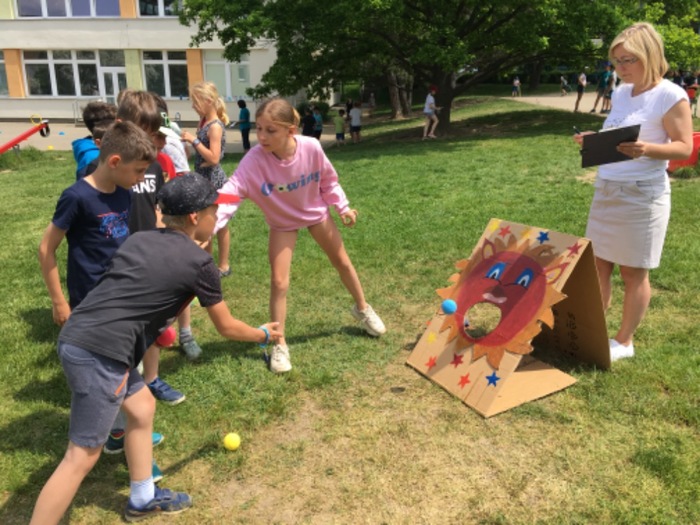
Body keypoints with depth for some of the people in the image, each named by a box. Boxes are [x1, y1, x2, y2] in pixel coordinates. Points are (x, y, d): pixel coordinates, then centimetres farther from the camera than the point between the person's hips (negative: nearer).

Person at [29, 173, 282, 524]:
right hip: (100, 352, -9)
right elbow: (227, 328, 7)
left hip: (77, 337, 9)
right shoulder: (200, 262, -5)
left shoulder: (138, 239, 14)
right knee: (82, 457, 1)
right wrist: (264, 334, 23)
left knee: (143, 407, 22)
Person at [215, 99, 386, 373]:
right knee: (279, 282, -9)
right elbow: (230, 193, -43)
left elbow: (327, 179, -10)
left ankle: (362, 308, 44)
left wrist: (342, 206, -3)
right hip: (282, 222, -1)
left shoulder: (311, 147, -30)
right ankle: (280, 345, 9)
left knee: (342, 262, 16)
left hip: (316, 212, 2)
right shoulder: (254, 160, -35)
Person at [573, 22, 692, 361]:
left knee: (633, 272, 3)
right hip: (606, 190, 7)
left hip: (643, 195, -7)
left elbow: (684, 148, -13)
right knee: (598, 265, 10)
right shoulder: (620, 93, 11)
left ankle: (624, 341, 17)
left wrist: (646, 149, -30)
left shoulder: (671, 96, -10)